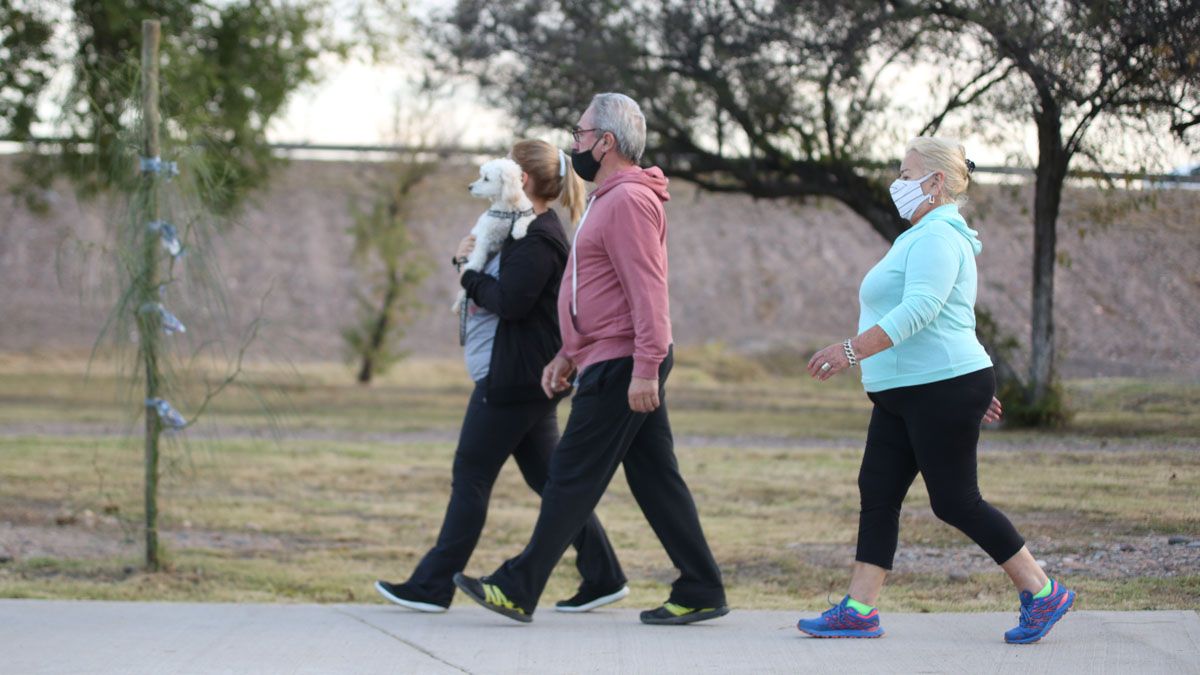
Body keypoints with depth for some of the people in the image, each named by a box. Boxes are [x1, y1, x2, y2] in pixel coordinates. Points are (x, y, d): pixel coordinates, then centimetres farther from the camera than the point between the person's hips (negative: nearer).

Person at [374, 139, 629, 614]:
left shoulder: (538, 238, -15)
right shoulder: (531, 230, 19)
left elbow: (509, 300, -25)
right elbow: (494, 285, 22)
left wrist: (470, 277, -9)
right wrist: (467, 258, 3)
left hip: (513, 377, -11)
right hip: (528, 378, 11)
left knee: (471, 477, -4)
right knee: (548, 477, 11)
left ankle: (433, 585, 2)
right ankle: (603, 575, 10)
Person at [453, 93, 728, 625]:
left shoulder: (628, 200, -14)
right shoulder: (608, 199, 20)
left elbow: (648, 291, -22)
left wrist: (645, 369, -26)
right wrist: (568, 355, 22)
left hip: (619, 365, -11)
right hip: (618, 364, 11)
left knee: (572, 477, -4)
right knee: (654, 480, 9)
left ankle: (518, 590, 1)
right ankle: (701, 592, 11)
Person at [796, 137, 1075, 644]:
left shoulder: (938, 236, -14)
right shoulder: (925, 236, 21)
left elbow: (919, 310, -27)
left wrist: (852, 350, -32)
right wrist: (976, 388, 28)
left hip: (942, 391, -11)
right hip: (904, 395, 11)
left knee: (955, 502, -6)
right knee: (877, 493, 4)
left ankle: (1042, 593, 4)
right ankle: (859, 610, 4)